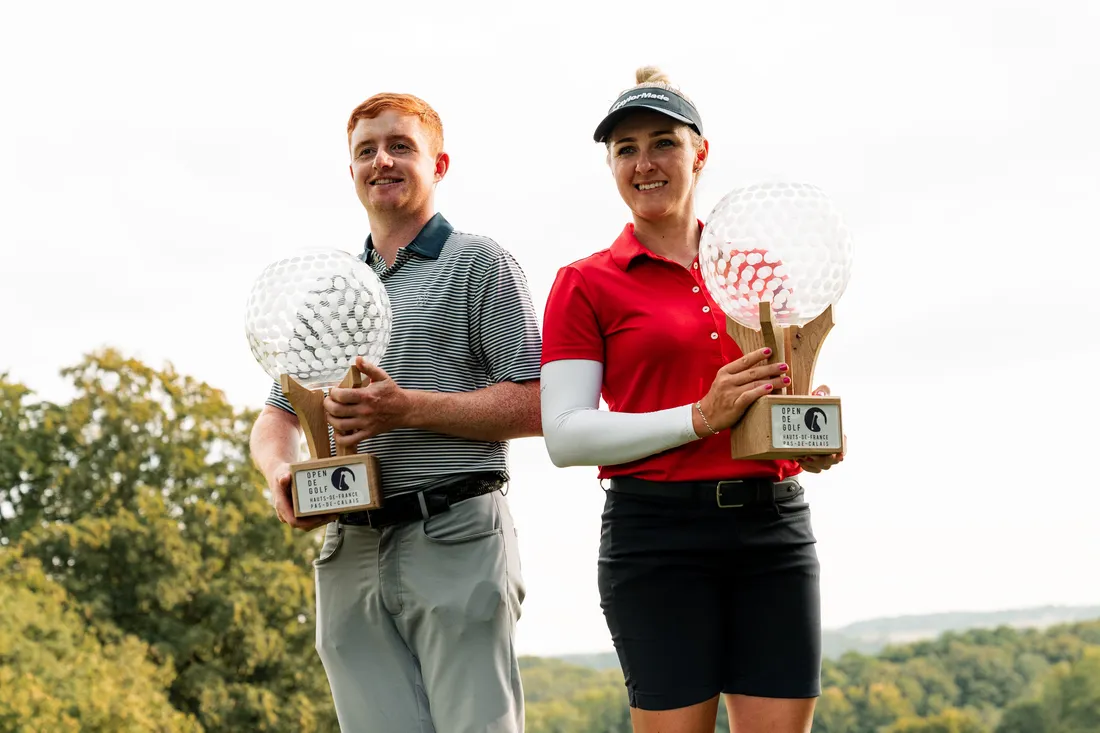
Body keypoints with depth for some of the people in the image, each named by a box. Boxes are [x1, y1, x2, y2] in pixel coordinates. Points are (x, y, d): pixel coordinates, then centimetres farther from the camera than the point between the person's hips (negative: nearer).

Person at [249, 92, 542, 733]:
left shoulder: (478, 263, 4)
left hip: (456, 541, -5)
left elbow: (534, 406, -5)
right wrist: (281, 474, -2)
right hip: (350, 552, 5)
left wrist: (408, 408, -14)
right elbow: (278, 416, 22)